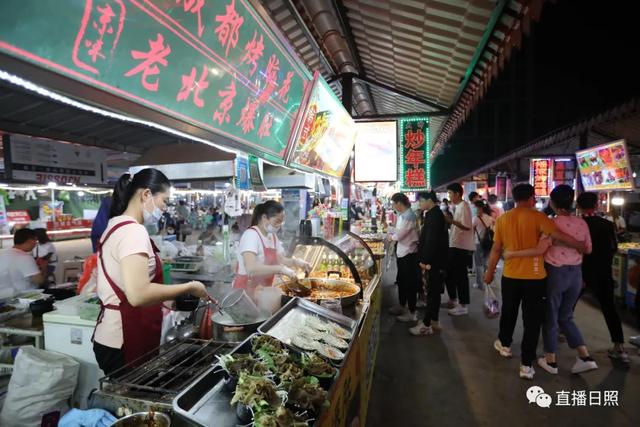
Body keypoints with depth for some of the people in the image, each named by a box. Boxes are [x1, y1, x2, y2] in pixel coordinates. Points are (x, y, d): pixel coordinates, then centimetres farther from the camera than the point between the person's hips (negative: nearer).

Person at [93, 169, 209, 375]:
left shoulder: (116, 226, 11)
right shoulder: (133, 231, -20)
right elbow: (139, 295, -31)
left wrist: (160, 302, 13)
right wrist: (189, 287, -20)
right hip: (124, 343, -9)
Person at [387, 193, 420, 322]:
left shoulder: (409, 216, -21)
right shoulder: (402, 214, 8)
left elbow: (399, 235, -21)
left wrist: (391, 237, -3)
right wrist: (393, 234, 0)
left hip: (409, 253, -10)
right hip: (402, 252, 10)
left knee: (410, 282, 1)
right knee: (401, 280, 20)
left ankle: (412, 313, 12)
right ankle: (402, 306, 36)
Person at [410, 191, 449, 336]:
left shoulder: (434, 215, -18)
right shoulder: (435, 214, 13)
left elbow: (431, 240, -24)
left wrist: (425, 260, -18)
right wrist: (424, 259, 17)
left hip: (434, 260, -10)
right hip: (436, 259, 10)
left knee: (432, 292, -3)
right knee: (434, 291, 15)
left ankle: (426, 325, 4)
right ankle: (434, 321, 25)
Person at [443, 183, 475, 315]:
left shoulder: (463, 206, -13)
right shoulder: (456, 206, 15)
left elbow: (466, 226, -23)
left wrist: (450, 220, -21)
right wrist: (449, 221, 10)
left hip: (462, 246, -10)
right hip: (454, 245, 10)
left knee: (460, 276, -2)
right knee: (449, 273, 16)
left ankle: (463, 305, 8)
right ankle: (453, 299, 30)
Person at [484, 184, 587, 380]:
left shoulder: (502, 219, 0)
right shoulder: (537, 217, -11)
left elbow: (496, 249, 4)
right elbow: (561, 236, -16)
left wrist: (490, 272, 13)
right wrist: (583, 247, 1)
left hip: (510, 276, 3)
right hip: (534, 277, -3)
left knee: (509, 312, 23)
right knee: (532, 320, 6)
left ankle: (504, 344, 42)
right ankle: (526, 365, 10)